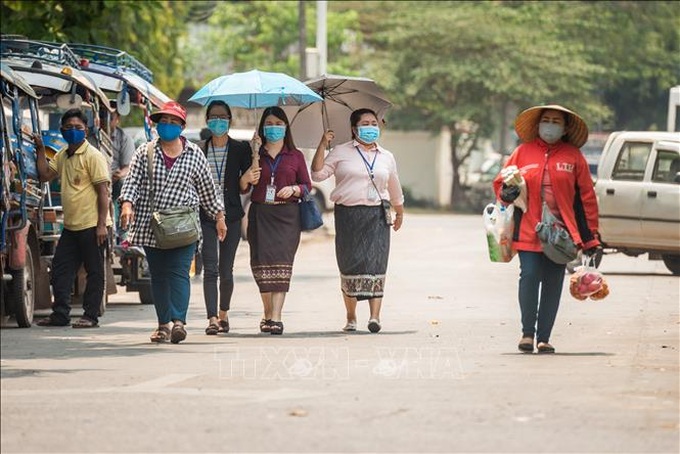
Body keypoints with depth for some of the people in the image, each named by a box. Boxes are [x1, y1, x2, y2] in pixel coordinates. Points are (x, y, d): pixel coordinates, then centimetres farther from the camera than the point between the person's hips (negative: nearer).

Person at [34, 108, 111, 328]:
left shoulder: (93, 156, -10)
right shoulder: (63, 156, 14)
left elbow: (103, 190, -13)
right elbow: (45, 175, 15)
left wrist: (101, 224, -18)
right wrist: (40, 150, 6)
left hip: (92, 226, -8)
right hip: (71, 226, 8)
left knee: (94, 271, 0)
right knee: (60, 268, 7)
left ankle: (91, 316, 4)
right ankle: (60, 314, 12)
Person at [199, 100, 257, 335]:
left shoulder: (240, 149, 5)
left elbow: (244, 187, 4)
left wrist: (246, 179, -17)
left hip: (231, 215, 1)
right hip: (206, 216, -1)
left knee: (226, 270, 7)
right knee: (210, 269, -11)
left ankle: (223, 313, 28)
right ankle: (212, 318, -17)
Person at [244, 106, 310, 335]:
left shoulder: (295, 156, 11)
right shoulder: (255, 153, 10)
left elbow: (307, 185, 11)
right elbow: (251, 181, -2)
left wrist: (293, 189, -8)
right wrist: (256, 152, -10)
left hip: (287, 215, -1)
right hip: (260, 213, 1)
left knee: (281, 262, -11)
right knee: (262, 261, -2)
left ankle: (275, 317, -17)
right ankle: (268, 313, 14)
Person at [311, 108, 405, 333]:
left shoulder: (386, 157, 16)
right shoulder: (341, 152, 7)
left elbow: (395, 189, 28)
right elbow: (318, 173, -1)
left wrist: (399, 213, 35)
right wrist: (323, 146, -7)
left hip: (377, 216, 1)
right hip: (348, 214, -1)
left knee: (376, 263, -11)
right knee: (350, 264, -1)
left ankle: (375, 315, -18)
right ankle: (351, 318, 7)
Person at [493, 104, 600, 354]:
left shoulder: (573, 156, 7)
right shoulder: (523, 151, 7)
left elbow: (586, 196, 8)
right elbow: (500, 182, 15)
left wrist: (591, 237, 3)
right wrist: (506, 193, -11)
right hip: (529, 230, -1)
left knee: (553, 284, 2)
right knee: (529, 276, -12)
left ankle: (544, 338, 10)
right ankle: (527, 333, 0)